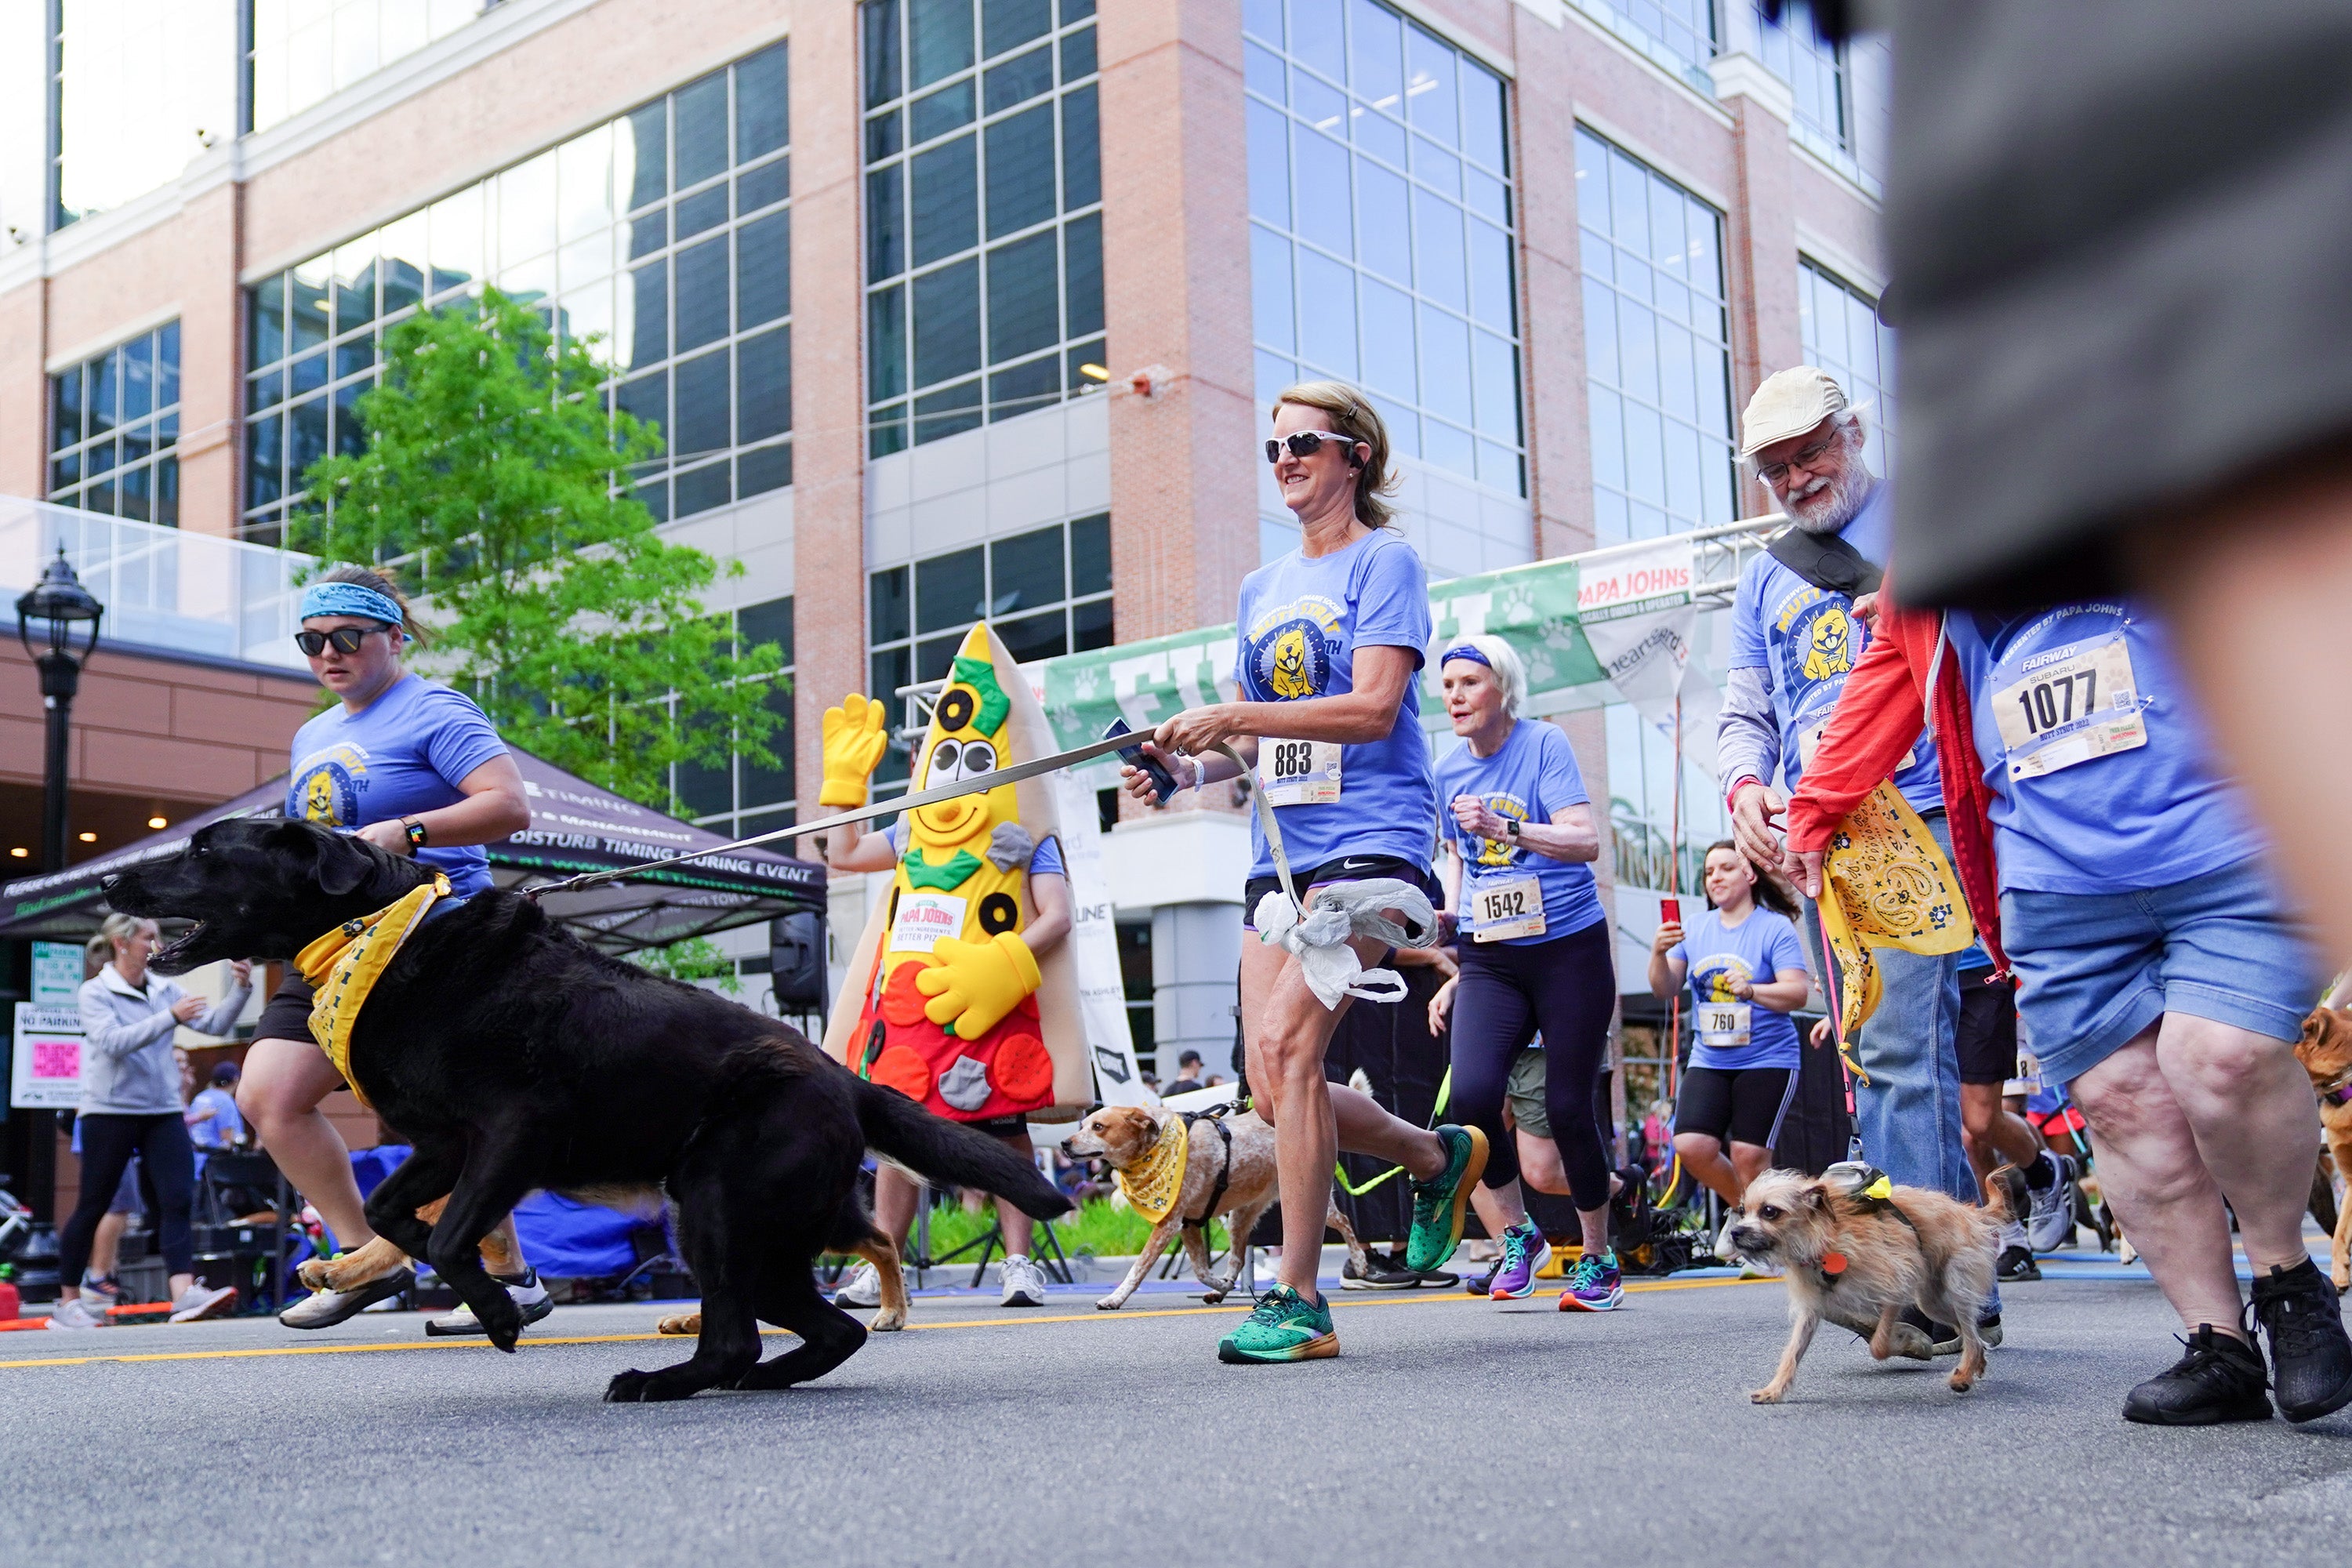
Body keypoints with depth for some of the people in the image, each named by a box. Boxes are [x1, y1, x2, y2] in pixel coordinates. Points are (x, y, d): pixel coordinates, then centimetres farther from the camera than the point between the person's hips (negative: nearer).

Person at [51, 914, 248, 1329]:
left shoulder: (164, 989, 9)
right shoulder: (96, 992, -4)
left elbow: (214, 1024, 3)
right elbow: (114, 1042, -20)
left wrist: (241, 988, -12)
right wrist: (170, 1017, -27)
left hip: (163, 1112, 4)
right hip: (110, 1111, -4)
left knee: (178, 1200, -11)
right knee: (92, 1207, 5)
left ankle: (185, 1294, -21)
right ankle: (67, 1302, 18)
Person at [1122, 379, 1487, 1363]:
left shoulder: (1383, 561, -1)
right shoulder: (1262, 589, 21)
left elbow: (1374, 708, -14)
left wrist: (1231, 715, -19)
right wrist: (1188, 767, 2)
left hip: (1368, 839, -7)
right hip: (1280, 852, 8)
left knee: (1285, 1040, -22)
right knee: (1274, 1087, 2)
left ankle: (1298, 1299, -14)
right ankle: (1438, 1156, 28)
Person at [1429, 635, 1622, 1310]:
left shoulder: (1545, 744, -8)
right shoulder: (1449, 770, 8)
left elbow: (1585, 841, -18)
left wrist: (1505, 828, -30)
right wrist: (1449, 912, 7)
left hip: (1570, 950, -4)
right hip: (1490, 960, 4)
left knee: (1568, 1108, -3)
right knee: (1472, 1094, -17)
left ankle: (1598, 1261, 16)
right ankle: (1518, 1235, 5)